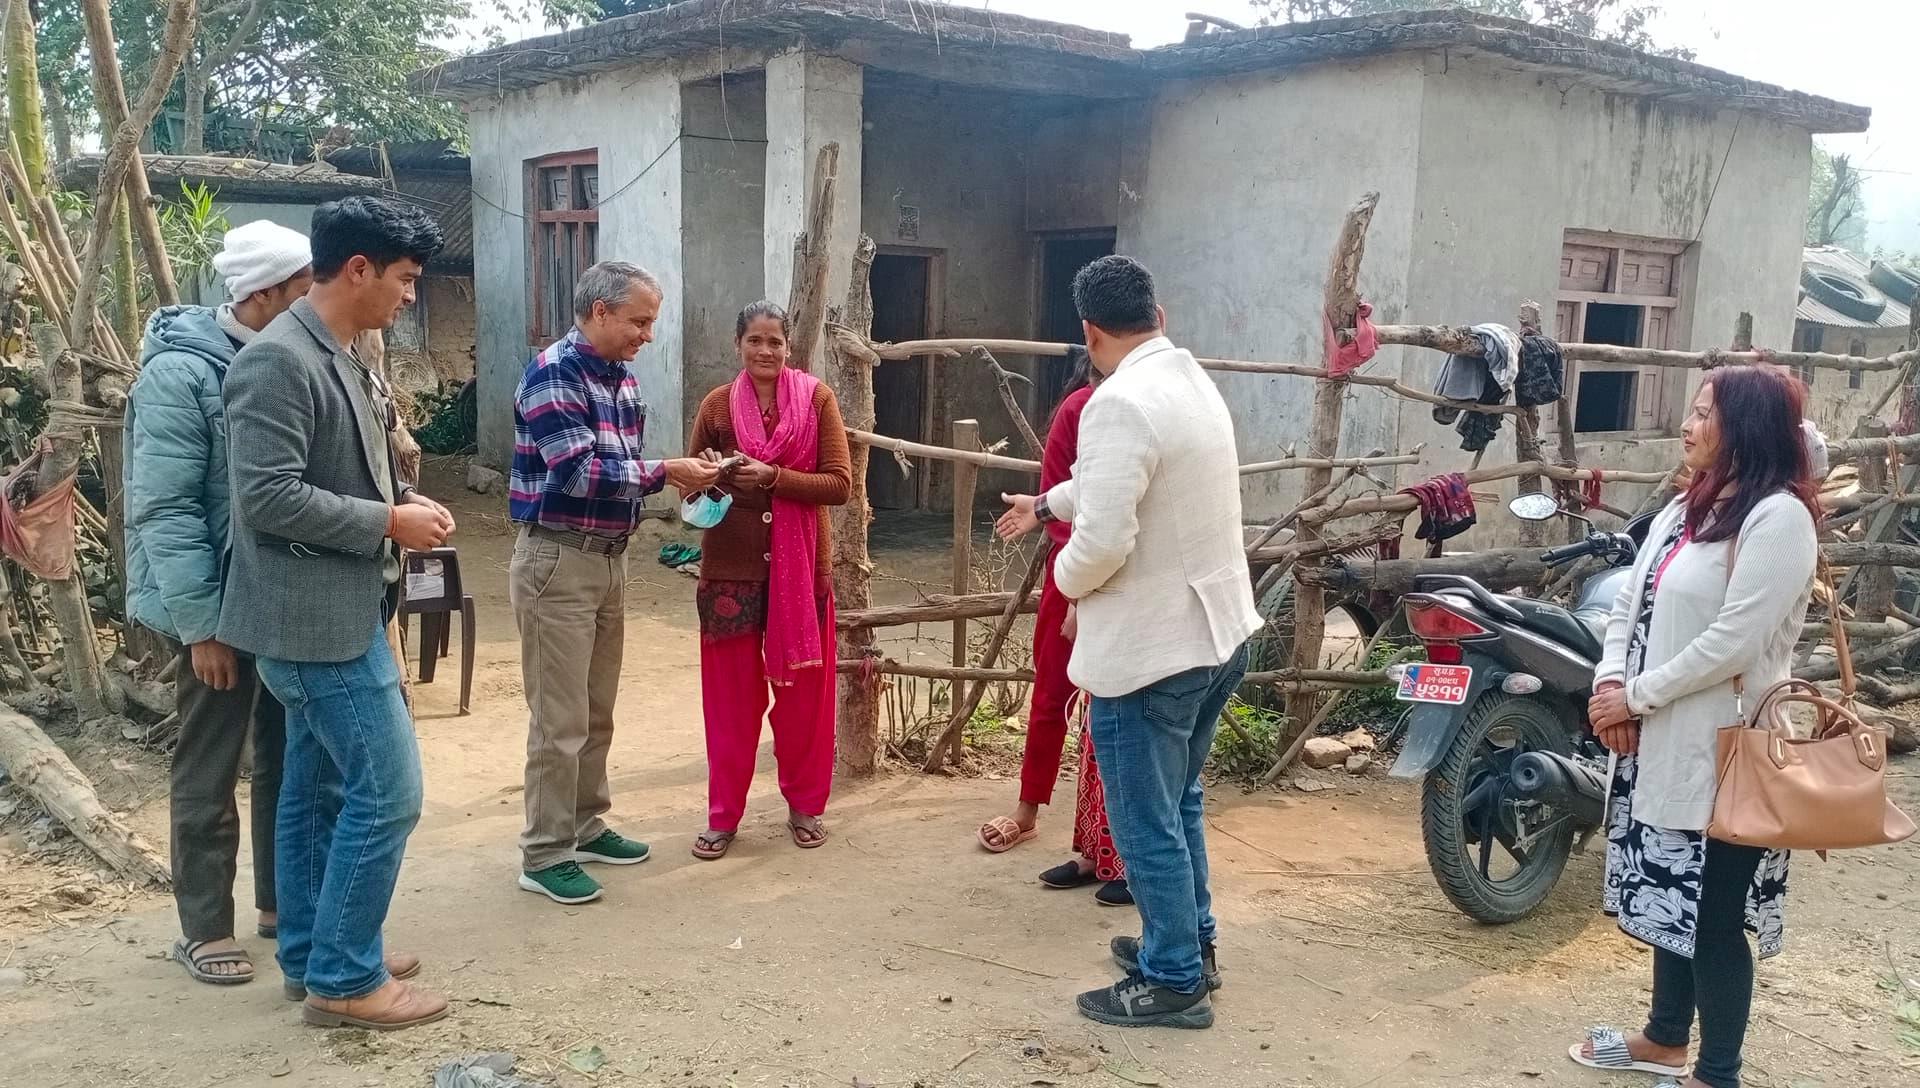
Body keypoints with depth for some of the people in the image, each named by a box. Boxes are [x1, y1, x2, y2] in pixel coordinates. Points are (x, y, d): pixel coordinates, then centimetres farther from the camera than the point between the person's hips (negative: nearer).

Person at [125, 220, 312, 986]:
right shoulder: (179, 374, -17)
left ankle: (282, 901, 31)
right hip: (223, 607, -7)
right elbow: (165, 511, -19)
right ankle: (204, 928, 19)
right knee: (209, 773, 6)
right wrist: (201, 624, -21)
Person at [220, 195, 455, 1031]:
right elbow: (268, 495, -25)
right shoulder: (279, 360, -19)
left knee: (317, 788, 16)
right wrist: (390, 522, -18)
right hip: (316, 616, -10)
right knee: (386, 789, -6)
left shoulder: (340, 359, 12)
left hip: (333, 611, 10)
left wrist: (405, 500, 4)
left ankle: (311, 958, 28)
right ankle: (344, 980, 6)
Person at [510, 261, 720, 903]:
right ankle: (544, 856, 8)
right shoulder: (552, 374, -16)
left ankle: (585, 826, 30)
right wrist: (665, 473, -21)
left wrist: (677, 478, -2)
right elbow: (579, 472, -24)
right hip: (557, 562, -8)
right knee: (560, 718, -3)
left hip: (609, 558, 9)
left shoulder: (621, 377, 11)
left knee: (597, 710, 17)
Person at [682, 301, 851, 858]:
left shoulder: (816, 397, -3)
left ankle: (805, 804, 26)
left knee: (803, 689, 9)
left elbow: (840, 484, -9)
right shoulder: (716, 405, 2)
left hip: (800, 566, -1)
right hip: (732, 566, 1)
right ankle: (723, 814, 18)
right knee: (730, 693, 6)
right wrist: (711, 476, -14)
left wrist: (771, 478, -20)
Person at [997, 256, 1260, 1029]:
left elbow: (1103, 539, -27)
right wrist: (1044, 505, 36)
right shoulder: (1194, 381, 9)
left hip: (1150, 647, -9)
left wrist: (1066, 578, -6)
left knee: (1146, 823, 6)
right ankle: (1191, 943, 38)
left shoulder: (1120, 403, -22)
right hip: (1218, 630, 10)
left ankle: (1174, 982, 18)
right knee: (1179, 804, 24)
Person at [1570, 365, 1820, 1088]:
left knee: (1714, 915, 2)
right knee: (1667, 893, 20)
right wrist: (1610, 682, -5)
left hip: (1723, 753, -9)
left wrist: (1637, 697, -15)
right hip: (1661, 740, 9)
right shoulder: (1683, 509, 13)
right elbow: (1631, 605, 12)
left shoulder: (1778, 516, -15)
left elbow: (1734, 642, -22)